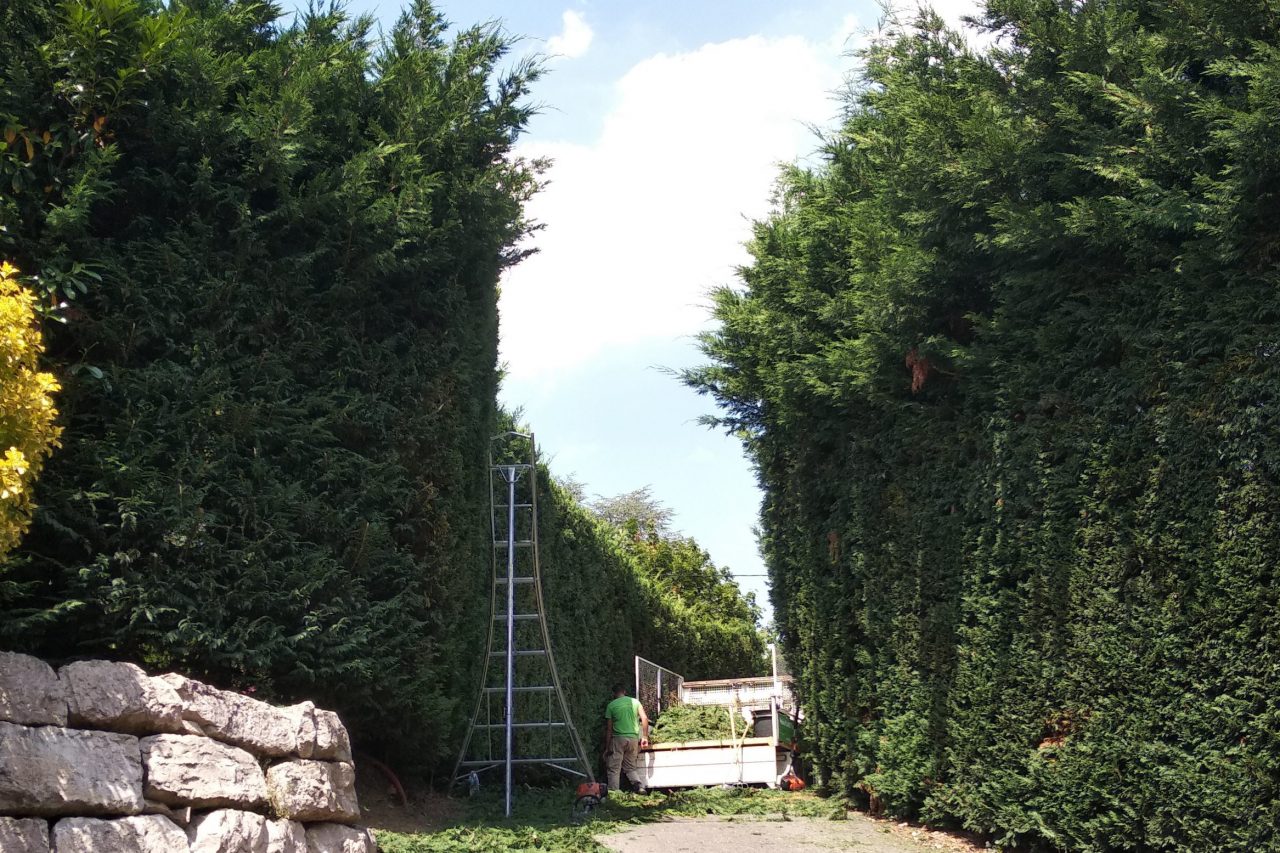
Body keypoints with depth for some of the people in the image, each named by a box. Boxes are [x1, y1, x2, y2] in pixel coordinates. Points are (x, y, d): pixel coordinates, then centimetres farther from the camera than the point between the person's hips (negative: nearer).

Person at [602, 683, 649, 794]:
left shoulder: (611, 705, 0)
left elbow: (609, 728, -1)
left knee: (614, 769, 4)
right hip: (633, 738, 3)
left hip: (618, 739, -3)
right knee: (631, 767, 15)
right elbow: (644, 718, -1)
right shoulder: (635, 702, 8)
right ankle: (640, 785, -6)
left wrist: (607, 747, 2)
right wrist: (645, 737, 3)